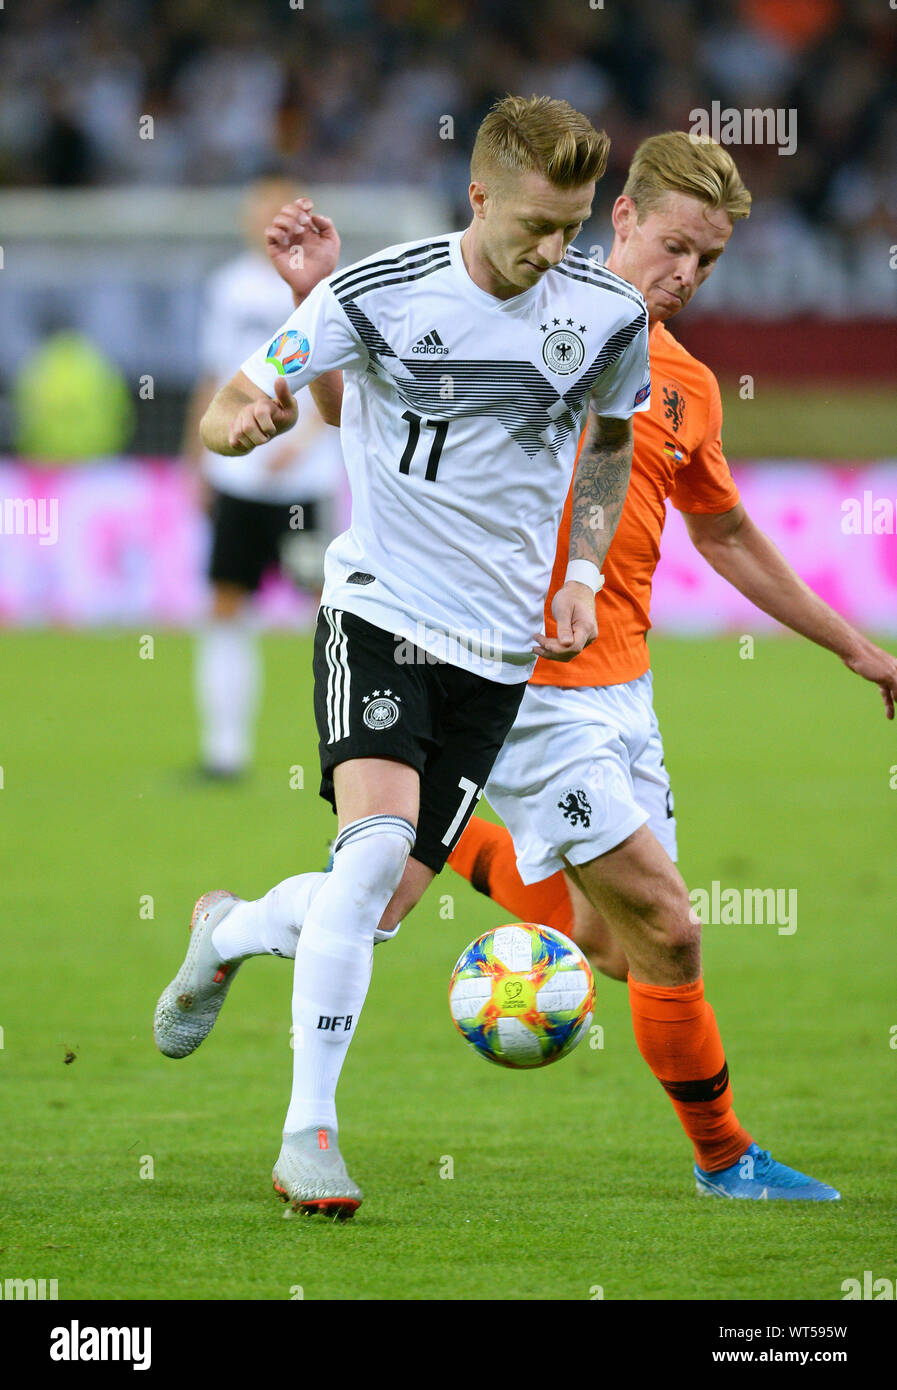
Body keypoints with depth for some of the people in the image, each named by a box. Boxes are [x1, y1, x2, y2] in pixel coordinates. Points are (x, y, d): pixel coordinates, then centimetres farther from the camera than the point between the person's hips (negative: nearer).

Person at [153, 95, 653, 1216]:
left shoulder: (608, 315, -2)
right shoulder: (379, 293, -12)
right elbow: (229, 408, -8)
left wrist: (583, 569, 5)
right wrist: (242, 416, -32)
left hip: (501, 647, 4)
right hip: (379, 609, -3)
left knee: (385, 901, 1)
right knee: (378, 839, -26)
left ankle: (227, 933, 35)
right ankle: (308, 1127, -19)